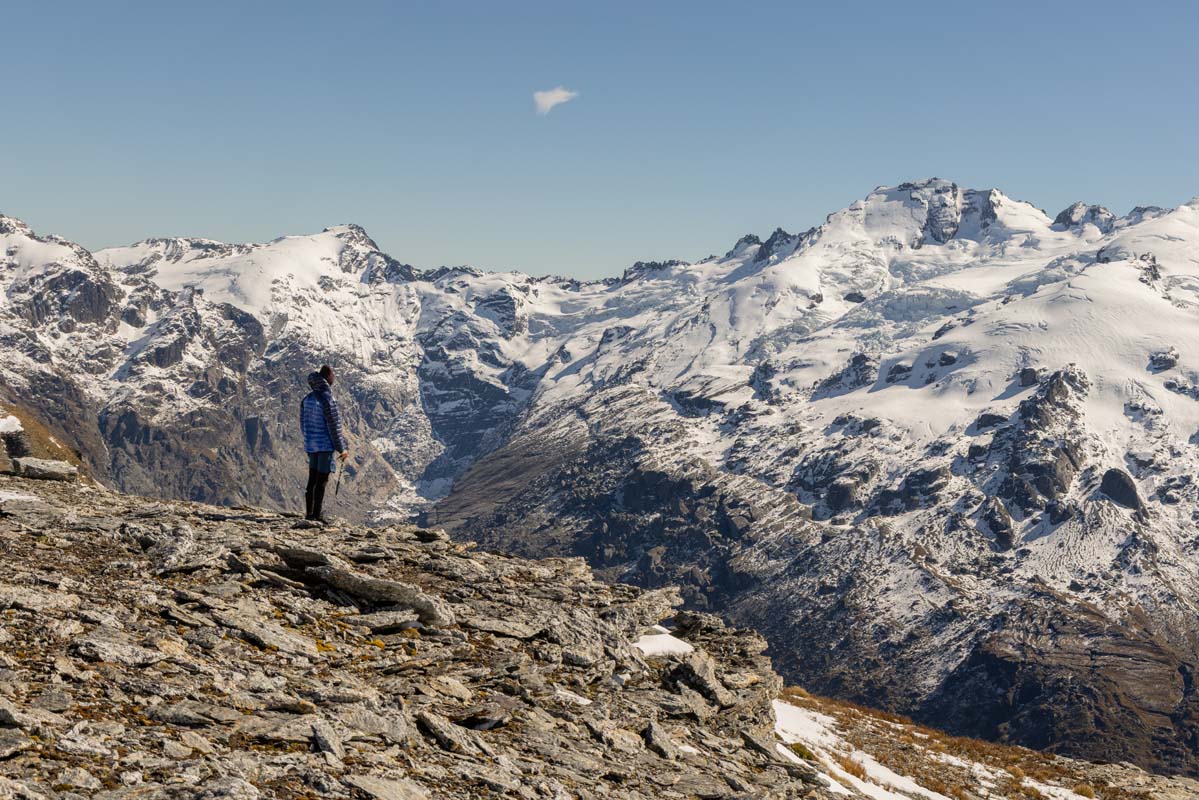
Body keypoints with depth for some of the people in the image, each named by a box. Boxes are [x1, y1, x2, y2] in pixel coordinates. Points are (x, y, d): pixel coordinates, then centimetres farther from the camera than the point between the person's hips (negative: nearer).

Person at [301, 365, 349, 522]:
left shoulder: (307, 398, 6)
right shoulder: (328, 398, -17)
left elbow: (303, 423, 12)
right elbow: (334, 426, -15)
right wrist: (342, 448, -7)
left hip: (310, 445, 7)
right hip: (325, 445, -7)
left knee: (312, 480, 13)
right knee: (322, 480, 0)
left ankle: (309, 513, 17)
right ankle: (317, 514, 2)